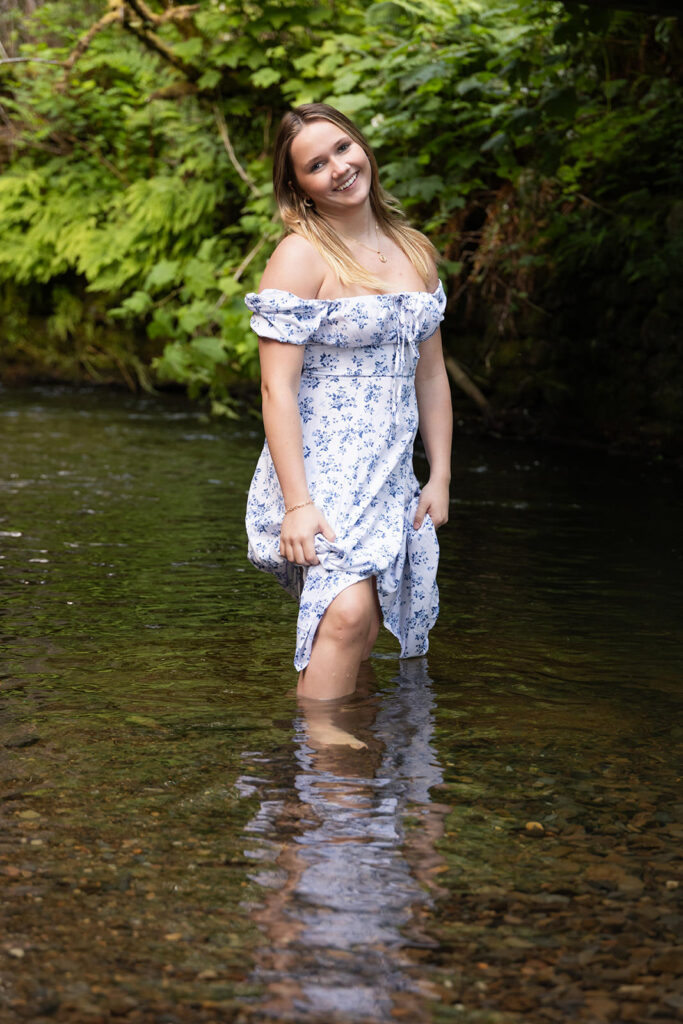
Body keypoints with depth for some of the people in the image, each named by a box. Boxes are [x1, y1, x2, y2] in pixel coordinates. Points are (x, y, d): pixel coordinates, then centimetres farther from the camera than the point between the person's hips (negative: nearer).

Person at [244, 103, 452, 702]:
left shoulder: (417, 252, 14)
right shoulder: (301, 257, -7)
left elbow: (431, 374, 19)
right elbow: (277, 388, -12)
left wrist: (440, 477, 13)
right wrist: (297, 503, -20)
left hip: (390, 480, 7)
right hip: (320, 473, -6)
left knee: (363, 641, 3)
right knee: (347, 614, -26)